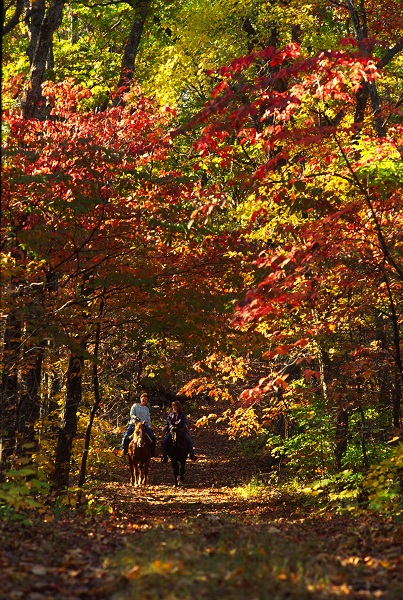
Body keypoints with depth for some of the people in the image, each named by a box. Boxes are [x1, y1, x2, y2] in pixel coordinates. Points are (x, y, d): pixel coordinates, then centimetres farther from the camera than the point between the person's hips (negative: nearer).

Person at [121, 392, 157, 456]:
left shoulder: (147, 409, 17)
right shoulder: (135, 406, 6)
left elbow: (148, 419, 15)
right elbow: (131, 414, -3)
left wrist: (149, 426, 1)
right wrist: (135, 417, -24)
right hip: (134, 424, -3)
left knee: (153, 438, -10)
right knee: (126, 436, -22)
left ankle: (152, 452, 3)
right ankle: (123, 450, -5)